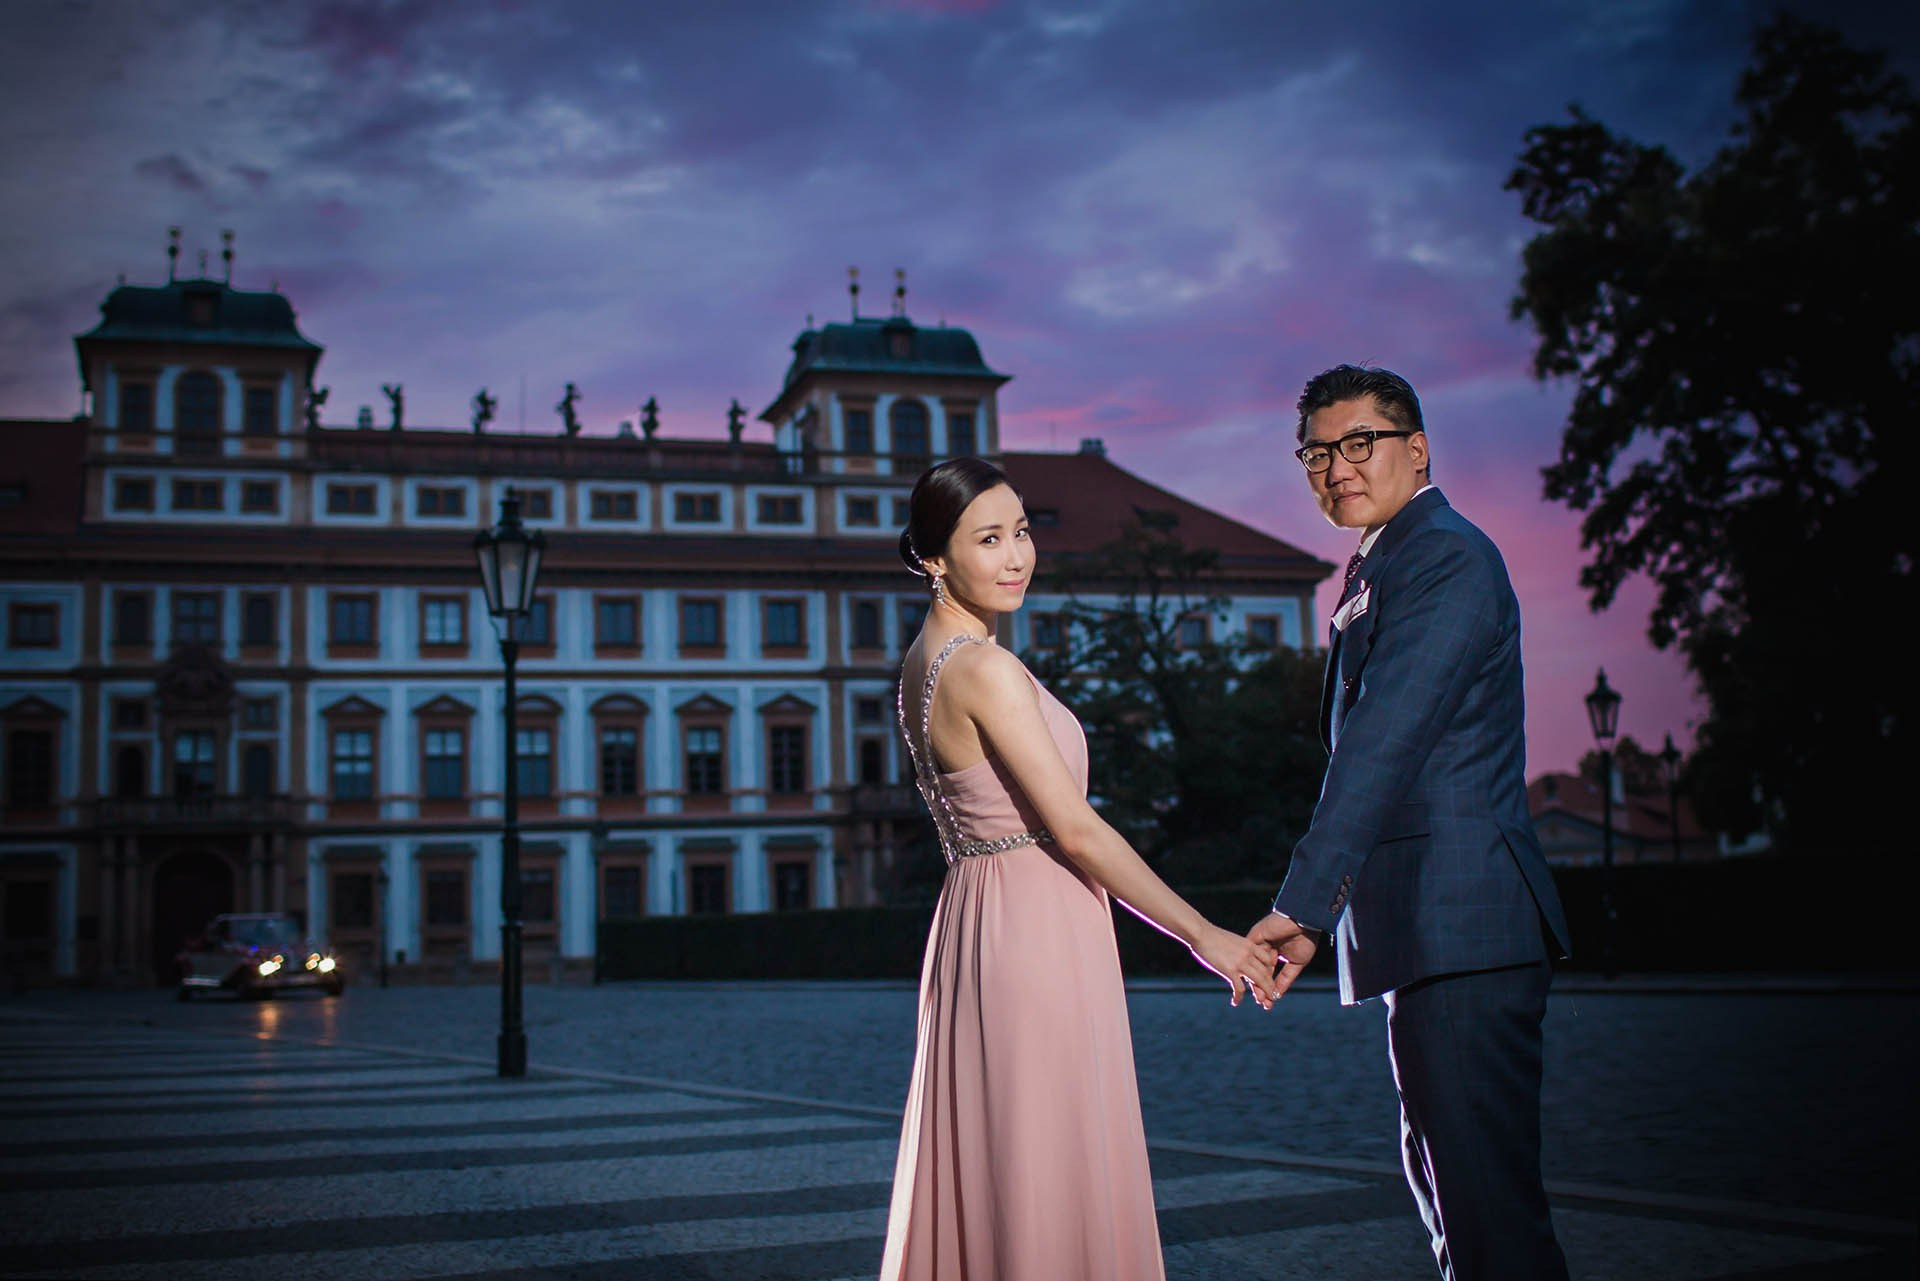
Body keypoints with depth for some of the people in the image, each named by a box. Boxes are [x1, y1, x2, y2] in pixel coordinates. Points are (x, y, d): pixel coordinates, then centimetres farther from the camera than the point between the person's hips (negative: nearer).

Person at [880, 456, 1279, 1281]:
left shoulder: (927, 659, 11)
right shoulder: (986, 669, -17)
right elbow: (1075, 829, -19)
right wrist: (1204, 935, -14)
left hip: (977, 921, 9)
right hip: (1034, 933, -9)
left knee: (990, 1175, 14)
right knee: (1046, 1176, -2)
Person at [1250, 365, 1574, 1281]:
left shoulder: (1443, 555, -12)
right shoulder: (1377, 568, 20)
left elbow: (1383, 743, -21)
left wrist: (1305, 905, -24)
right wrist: (1318, 908, 17)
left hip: (1462, 923, -11)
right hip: (1426, 929, 11)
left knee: (1485, 1186, -8)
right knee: (1438, 1174, 19)